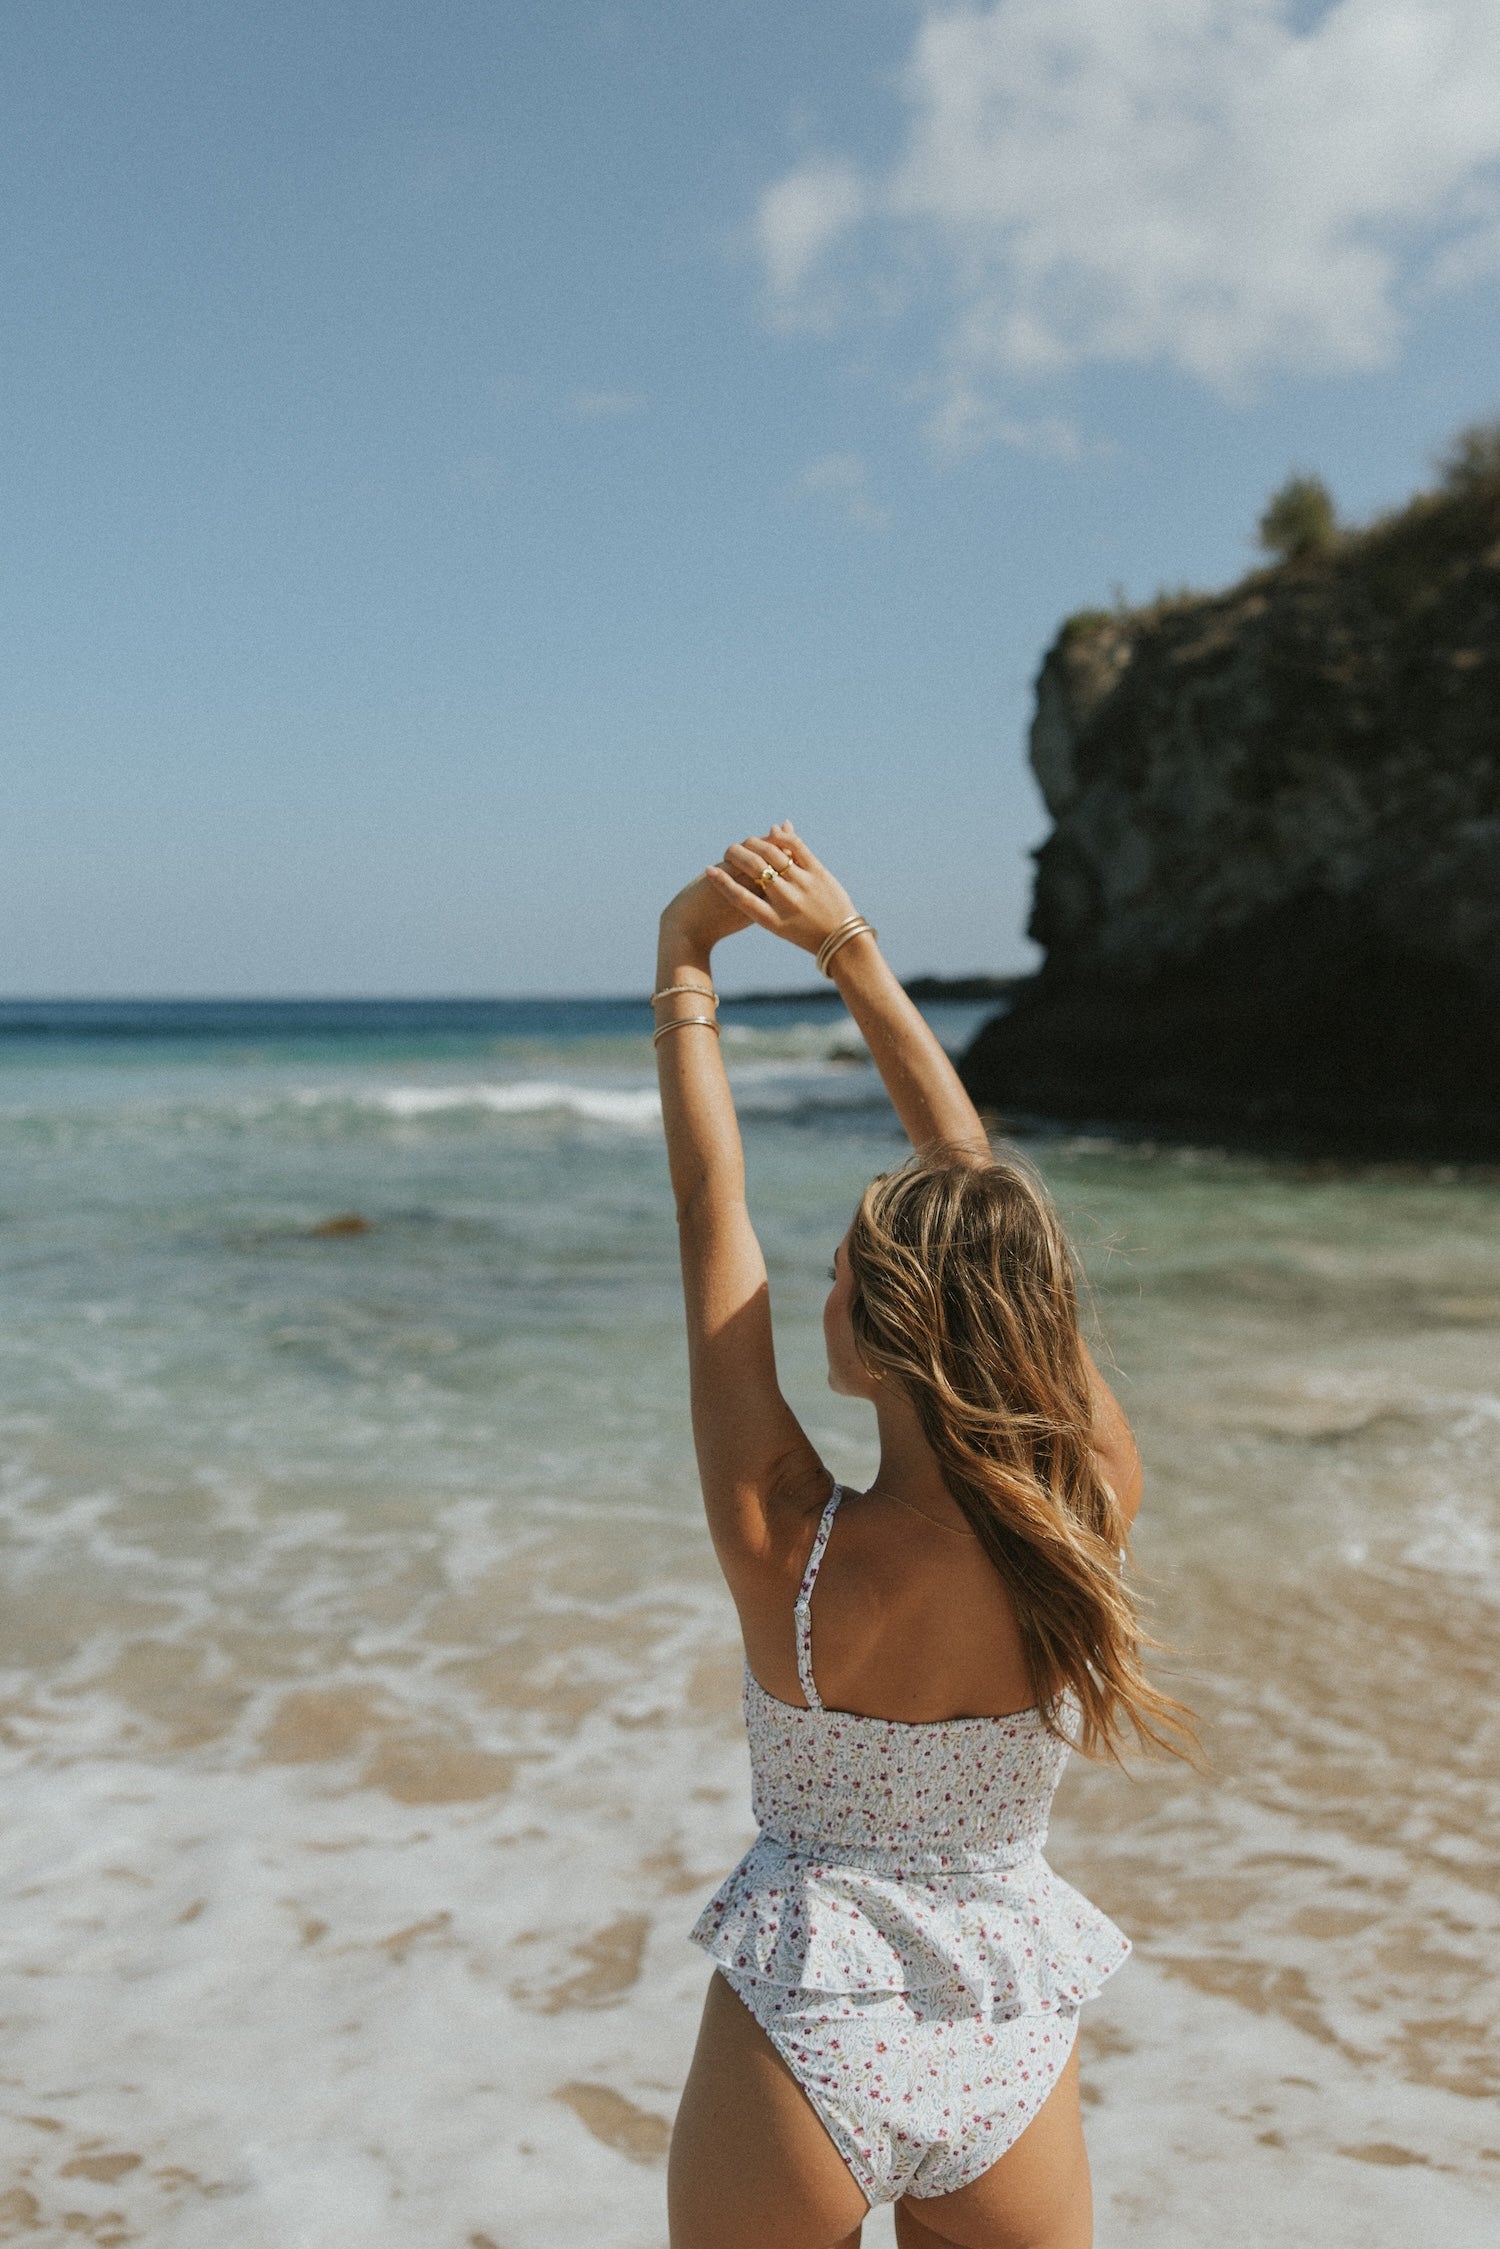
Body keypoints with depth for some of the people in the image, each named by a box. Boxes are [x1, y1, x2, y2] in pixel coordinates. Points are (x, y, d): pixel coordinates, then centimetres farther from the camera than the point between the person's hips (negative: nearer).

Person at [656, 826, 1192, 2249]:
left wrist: (685, 972, -4)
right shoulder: (1094, 1506, -17)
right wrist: (850, 951, -2)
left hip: (806, 2039, -2)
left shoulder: (787, 1552, -24)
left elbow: (710, 1213, -14)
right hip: (1013, 2054, 2)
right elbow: (981, 1185, -8)